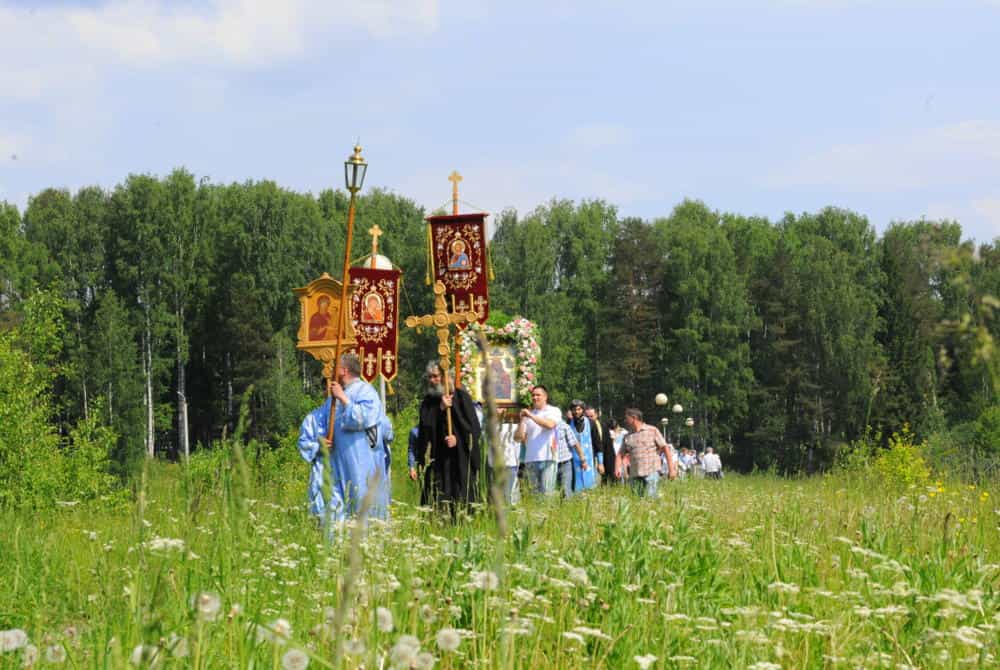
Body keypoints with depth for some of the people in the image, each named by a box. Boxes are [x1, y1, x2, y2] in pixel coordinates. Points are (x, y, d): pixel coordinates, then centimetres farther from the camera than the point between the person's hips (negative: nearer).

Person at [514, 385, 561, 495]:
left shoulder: (554, 411, 8)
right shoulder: (527, 414, 16)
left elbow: (550, 424, -15)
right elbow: (518, 437, 11)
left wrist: (531, 416, -14)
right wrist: (522, 421, -3)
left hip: (548, 458, -4)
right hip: (531, 460, 4)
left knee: (547, 492, -12)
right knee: (535, 492, 3)